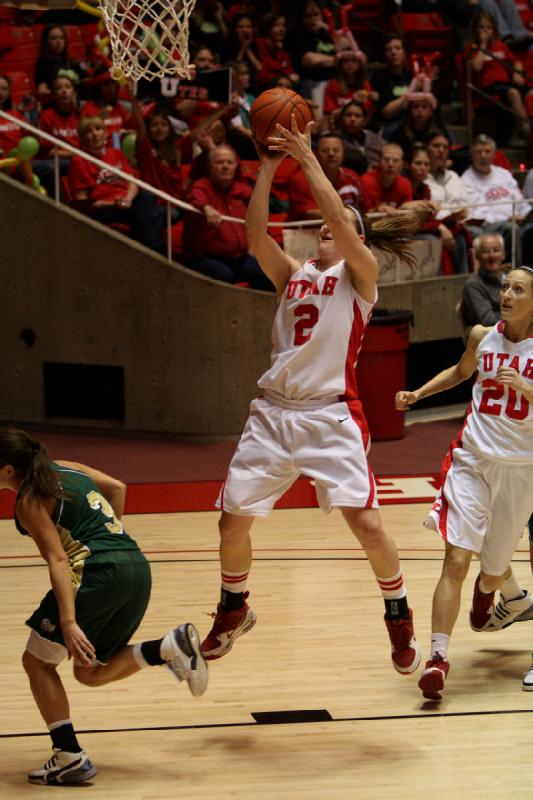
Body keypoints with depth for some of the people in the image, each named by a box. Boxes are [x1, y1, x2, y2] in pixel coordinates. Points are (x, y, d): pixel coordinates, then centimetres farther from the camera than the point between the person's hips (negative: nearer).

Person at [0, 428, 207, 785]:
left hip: (99, 574, -8)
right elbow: (117, 487, 27)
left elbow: (58, 559, -17)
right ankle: (171, 646, -2)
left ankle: (70, 758, 1)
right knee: (90, 672, 19)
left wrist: (68, 623, -23)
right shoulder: (63, 469, 18)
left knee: (37, 662, 7)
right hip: (138, 568, 9)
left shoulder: (29, 503, -6)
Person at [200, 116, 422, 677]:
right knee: (233, 519, 5)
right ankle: (233, 609, 30)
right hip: (273, 413, 5)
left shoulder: (360, 273, 3)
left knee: (365, 521, -14)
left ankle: (399, 615, 8)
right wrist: (268, 167, -5)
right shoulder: (292, 274, 15)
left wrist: (307, 158, -12)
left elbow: (339, 220, -14)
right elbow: (255, 235, 0)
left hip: (330, 414, -5)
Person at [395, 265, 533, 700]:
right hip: (472, 461, 1)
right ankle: (438, 655, -13)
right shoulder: (482, 336, 2)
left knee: (493, 569, 12)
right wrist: (419, 392, 13)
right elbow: (461, 371, 24)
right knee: (457, 559, -14)